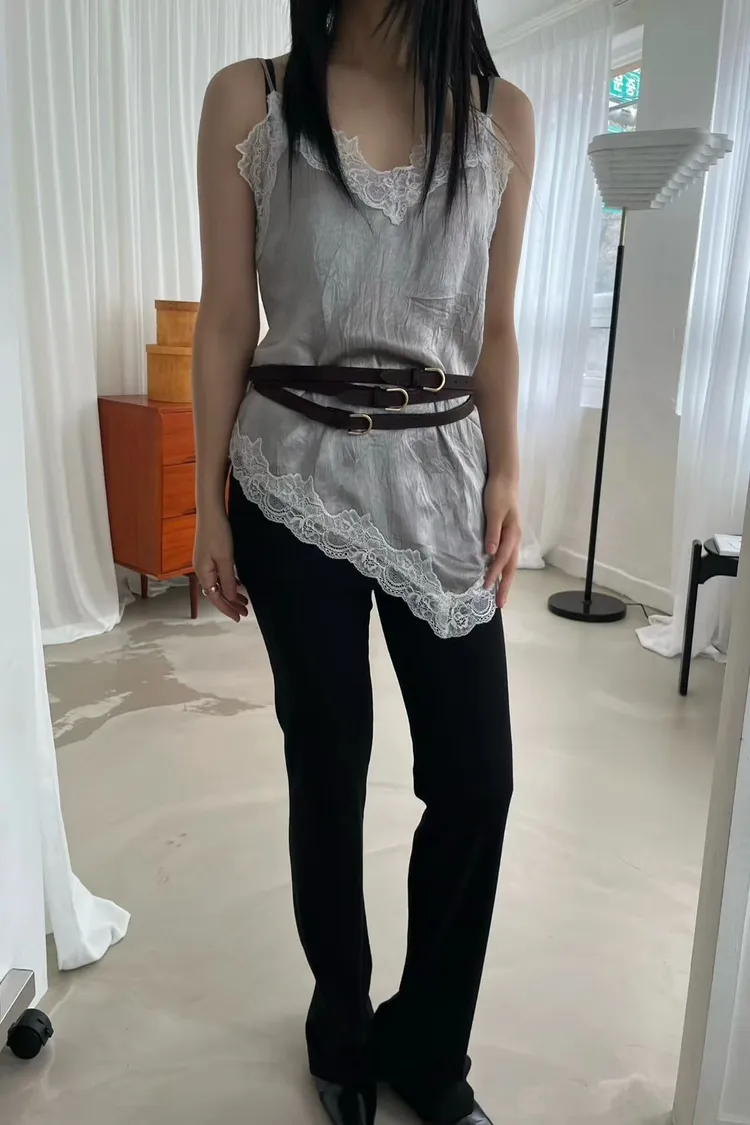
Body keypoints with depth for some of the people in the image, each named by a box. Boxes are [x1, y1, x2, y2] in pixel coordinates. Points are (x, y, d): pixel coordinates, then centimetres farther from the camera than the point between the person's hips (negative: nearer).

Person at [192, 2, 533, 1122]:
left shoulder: (502, 114, 6)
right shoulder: (248, 101, 0)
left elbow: (494, 327, 10)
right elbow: (227, 323, 0)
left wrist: (505, 477, 2)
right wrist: (210, 503, -1)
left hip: (441, 480, 3)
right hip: (296, 485, -2)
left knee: (477, 776, 4)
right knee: (328, 771, 8)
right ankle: (343, 1033, 36)